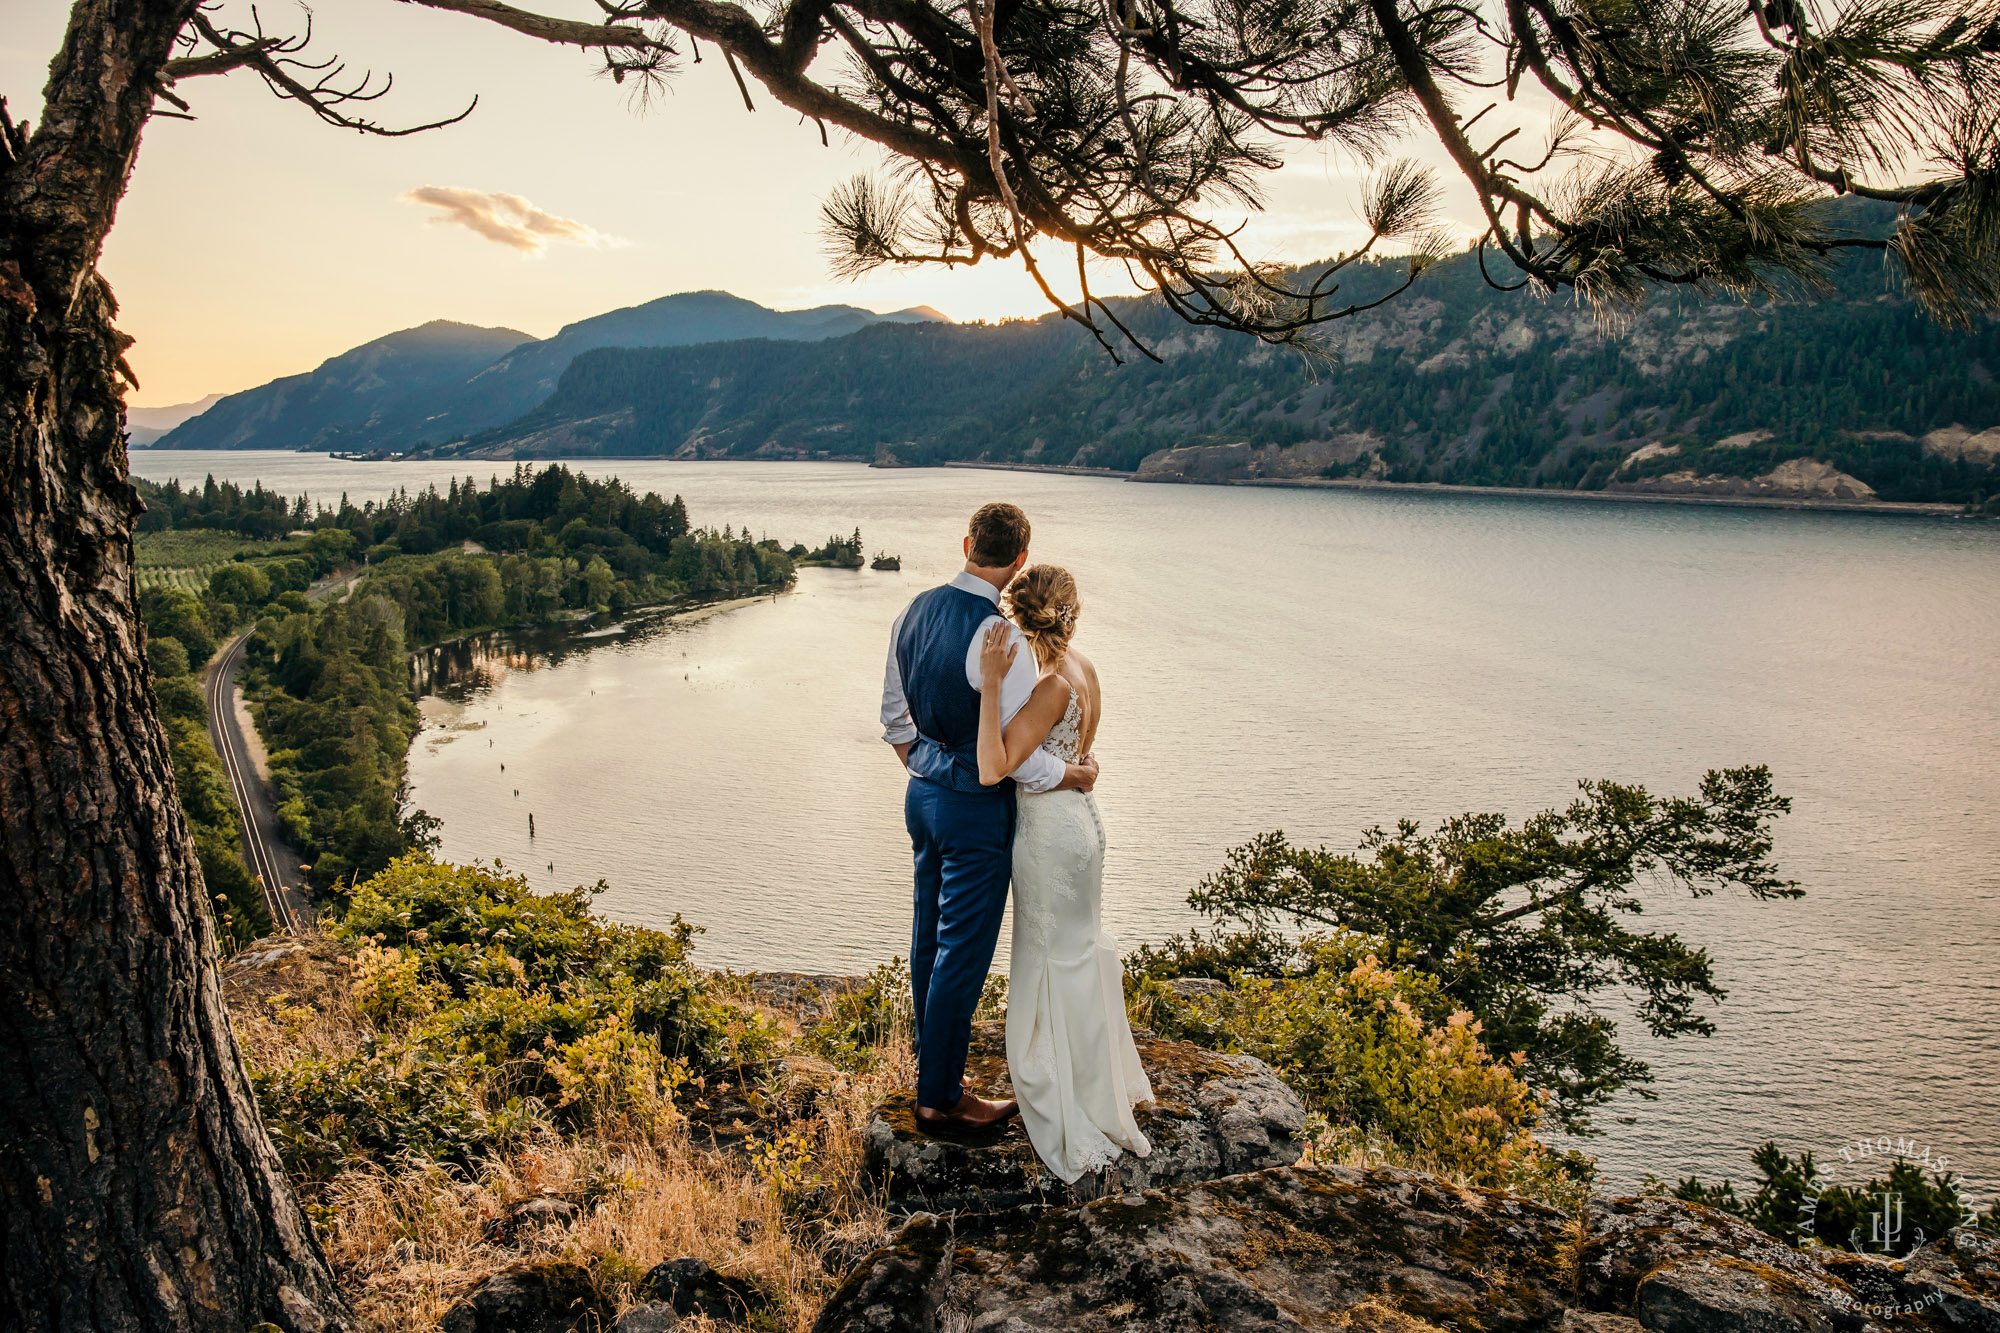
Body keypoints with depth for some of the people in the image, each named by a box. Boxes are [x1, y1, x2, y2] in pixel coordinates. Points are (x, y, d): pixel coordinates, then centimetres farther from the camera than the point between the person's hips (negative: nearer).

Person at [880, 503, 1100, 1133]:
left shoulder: (915, 611, 1)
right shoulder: (999, 637, -25)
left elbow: (895, 718, 11)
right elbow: (1015, 755, -23)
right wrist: (1075, 774, -5)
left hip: (923, 794, 8)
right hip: (976, 808, -8)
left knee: (930, 939, 21)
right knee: (963, 954, 5)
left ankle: (932, 1064, 39)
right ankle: (940, 1098, 19)